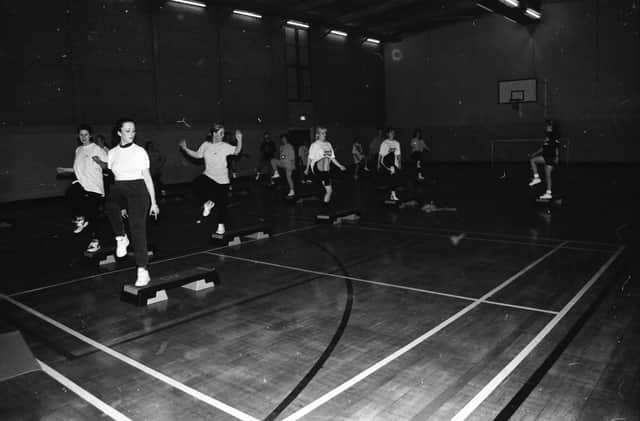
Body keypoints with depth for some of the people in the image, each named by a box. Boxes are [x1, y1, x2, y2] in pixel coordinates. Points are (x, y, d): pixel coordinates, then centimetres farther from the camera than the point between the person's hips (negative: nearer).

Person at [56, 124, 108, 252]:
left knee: (92, 214, -3)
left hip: (94, 186, -5)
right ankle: (79, 219, -7)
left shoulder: (97, 149, -5)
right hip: (81, 183, 5)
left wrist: (99, 162, -28)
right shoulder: (78, 150, 15)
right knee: (71, 192, -29)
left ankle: (95, 240, 11)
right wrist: (65, 170, 19)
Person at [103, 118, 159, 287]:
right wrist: (122, 205, 18)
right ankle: (121, 238, -13)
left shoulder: (140, 151, 0)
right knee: (109, 205, -34)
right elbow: (115, 176, 17)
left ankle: (143, 271, -8)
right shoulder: (112, 153, 11)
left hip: (137, 189, -3)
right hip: (119, 189, 3)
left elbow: (147, 177, 1)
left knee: (138, 229, -11)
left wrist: (153, 202, -1)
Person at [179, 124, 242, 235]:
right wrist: (185, 149, 8)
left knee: (221, 203, 4)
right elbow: (197, 155, 15)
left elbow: (236, 151, -18)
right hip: (208, 176, 2)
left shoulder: (225, 146, -7)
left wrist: (239, 140, -32)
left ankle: (221, 226, 22)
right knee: (197, 183, -29)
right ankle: (207, 203, -2)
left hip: (222, 180, -2)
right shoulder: (205, 145, 3)